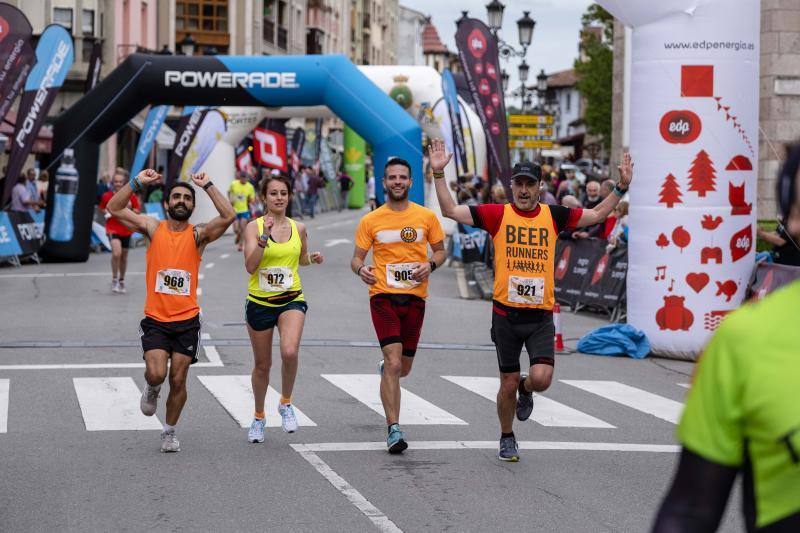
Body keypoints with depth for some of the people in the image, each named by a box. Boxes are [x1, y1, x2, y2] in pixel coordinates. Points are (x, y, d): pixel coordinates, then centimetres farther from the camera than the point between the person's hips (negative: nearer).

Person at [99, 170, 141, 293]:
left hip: (126, 229, 2)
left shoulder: (131, 196, -3)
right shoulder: (107, 196, -2)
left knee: (124, 256, 13)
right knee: (116, 253, -23)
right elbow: (103, 209, 14)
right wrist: (107, 212, -7)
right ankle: (114, 279, -5)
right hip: (112, 228, -2)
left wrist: (129, 209, -15)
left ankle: (121, 281, 32)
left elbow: (138, 210, 3)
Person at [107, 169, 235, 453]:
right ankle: (152, 390, 21)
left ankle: (170, 432, 23)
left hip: (187, 321, 0)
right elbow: (114, 208, -4)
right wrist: (137, 182, -10)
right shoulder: (153, 229, 2)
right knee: (156, 374, -16)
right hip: (155, 320, 0)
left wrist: (207, 185, -15)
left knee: (178, 380, 4)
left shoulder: (198, 235, -1)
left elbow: (228, 216, -18)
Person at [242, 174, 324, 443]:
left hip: (291, 300, 1)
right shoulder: (254, 227, -6)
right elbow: (250, 266, -17)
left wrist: (313, 258, 0)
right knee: (262, 364, 11)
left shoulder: (298, 228, 4)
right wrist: (264, 237, -27)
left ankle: (286, 403, 0)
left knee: (290, 352, -25)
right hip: (260, 302, -1)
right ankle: (259, 417, 33)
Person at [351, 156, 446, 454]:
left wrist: (430, 265, -8)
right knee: (394, 363, -16)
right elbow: (357, 257, 7)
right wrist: (361, 269, -16)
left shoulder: (426, 217, 4)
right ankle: (394, 430, -13)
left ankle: (385, 368, 51)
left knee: (403, 368, 12)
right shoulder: (370, 221, 3)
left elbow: (440, 250, 14)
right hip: (383, 296, -2)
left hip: (415, 298, 2)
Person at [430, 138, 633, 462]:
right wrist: (439, 174, -10)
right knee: (508, 383, 7)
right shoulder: (498, 214, 0)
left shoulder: (553, 216, 5)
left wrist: (622, 187, 7)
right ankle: (507, 438, 30)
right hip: (506, 313, -1)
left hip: (541, 316, 1)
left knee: (541, 379, -14)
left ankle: (525, 390, 23)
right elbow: (450, 211, -2)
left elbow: (597, 214, 15)